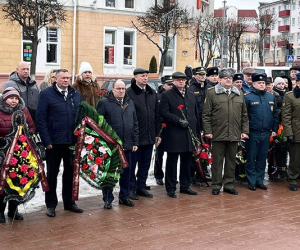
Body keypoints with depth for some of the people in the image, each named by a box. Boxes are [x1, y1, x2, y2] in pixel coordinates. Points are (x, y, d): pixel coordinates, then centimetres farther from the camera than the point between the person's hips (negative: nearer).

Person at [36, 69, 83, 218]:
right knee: (52, 173, 7)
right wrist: (46, 141, -13)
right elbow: (41, 119, -8)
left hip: (73, 141, 4)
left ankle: (69, 202, 25)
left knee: (70, 172, 12)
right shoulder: (46, 94, -4)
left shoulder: (76, 94, 10)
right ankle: (51, 205, 18)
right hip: (54, 142, -4)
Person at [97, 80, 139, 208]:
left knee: (126, 172, 12)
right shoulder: (104, 103, -6)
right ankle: (108, 199, 15)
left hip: (127, 145, 5)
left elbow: (135, 124, 15)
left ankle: (124, 197, 25)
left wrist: (135, 142, 10)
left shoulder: (130, 103, 12)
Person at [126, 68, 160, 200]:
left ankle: (141, 187, 26)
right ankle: (131, 188, 15)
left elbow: (157, 115, 14)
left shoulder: (152, 93, 12)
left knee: (145, 164, 14)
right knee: (132, 163, 4)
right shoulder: (129, 93, -8)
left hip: (149, 136, 6)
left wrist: (157, 134, 11)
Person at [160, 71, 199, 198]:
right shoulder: (166, 95, 0)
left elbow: (196, 114, 20)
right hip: (174, 134, -5)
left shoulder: (191, 95, 17)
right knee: (172, 161, 0)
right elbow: (164, 113, -11)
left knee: (187, 161, 11)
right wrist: (178, 121, -17)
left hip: (189, 134, 5)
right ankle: (171, 188, 8)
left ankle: (185, 186, 21)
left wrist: (197, 130, 15)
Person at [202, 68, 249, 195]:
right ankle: (216, 185, 14)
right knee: (217, 160, 4)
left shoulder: (239, 94, 13)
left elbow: (244, 115, 14)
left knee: (231, 160, 10)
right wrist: (208, 131, -8)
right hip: (218, 134, -4)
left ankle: (228, 184, 20)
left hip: (234, 134, 4)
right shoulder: (212, 93, 0)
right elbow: (206, 114, -3)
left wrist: (245, 131, 7)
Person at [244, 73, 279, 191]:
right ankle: (252, 181, 12)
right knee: (251, 158, 3)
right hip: (252, 133, -4)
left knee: (262, 158, 11)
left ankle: (260, 180, 20)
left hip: (266, 133, 4)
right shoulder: (248, 97, -6)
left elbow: (275, 114, 13)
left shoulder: (271, 97, 9)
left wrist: (274, 129, 8)